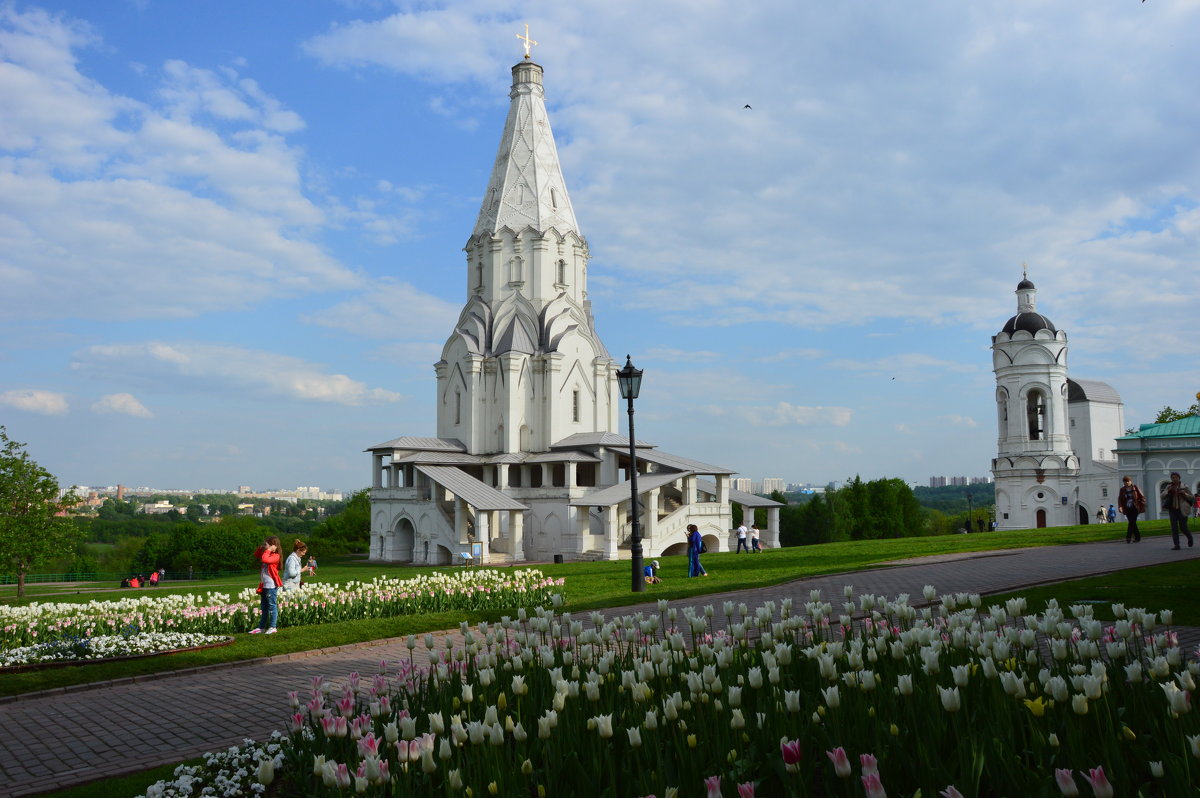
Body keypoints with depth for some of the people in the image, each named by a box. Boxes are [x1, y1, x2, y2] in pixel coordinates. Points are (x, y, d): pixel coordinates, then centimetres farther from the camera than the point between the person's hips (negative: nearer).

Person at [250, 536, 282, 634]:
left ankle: (272, 627, 0)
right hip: (264, 585, 9)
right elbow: (256, 555, 27)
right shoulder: (267, 554, 15)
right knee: (264, 606, 12)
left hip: (271, 585, -9)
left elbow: (264, 559, -29)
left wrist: (268, 549, -18)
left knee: (272, 606, -4)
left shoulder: (275, 556, -13)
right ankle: (261, 627, 17)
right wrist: (261, 547, 12)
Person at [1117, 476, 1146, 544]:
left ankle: (1128, 537, -19)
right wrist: (1120, 507, -9)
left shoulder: (1135, 488, -1)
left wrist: (1141, 506, -6)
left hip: (1135, 508, -4)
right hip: (1127, 509, 4)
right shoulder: (1122, 490, 7)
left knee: (1132, 522, -15)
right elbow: (1120, 499, 6)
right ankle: (1137, 537, 12)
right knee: (1132, 523, 4)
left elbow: (1142, 497, 2)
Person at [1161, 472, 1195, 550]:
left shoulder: (1184, 487, -3)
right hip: (1173, 510, 2)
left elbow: (1192, 498, 0)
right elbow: (1161, 497, -2)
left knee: (1183, 528, 0)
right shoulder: (1169, 486, 5)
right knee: (1174, 528, -8)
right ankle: (1177, 546, -6)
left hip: (1182, 510, -2)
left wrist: (1184, 493, -19)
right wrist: (1167, 490, -19)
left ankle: (1189, 537, 33)